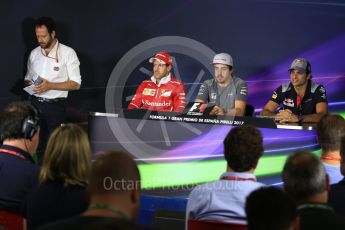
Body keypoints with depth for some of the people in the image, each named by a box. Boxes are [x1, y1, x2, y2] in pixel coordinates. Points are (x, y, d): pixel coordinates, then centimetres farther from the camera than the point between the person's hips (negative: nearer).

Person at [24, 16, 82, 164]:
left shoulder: (67, 53, -4)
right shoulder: (34, 53, 11)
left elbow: (76, 84, -6)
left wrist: (50, 86, -18)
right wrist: (28, 84, -5)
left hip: (55, 106, -4)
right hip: (35, 103, 4)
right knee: (37, 145, 4)